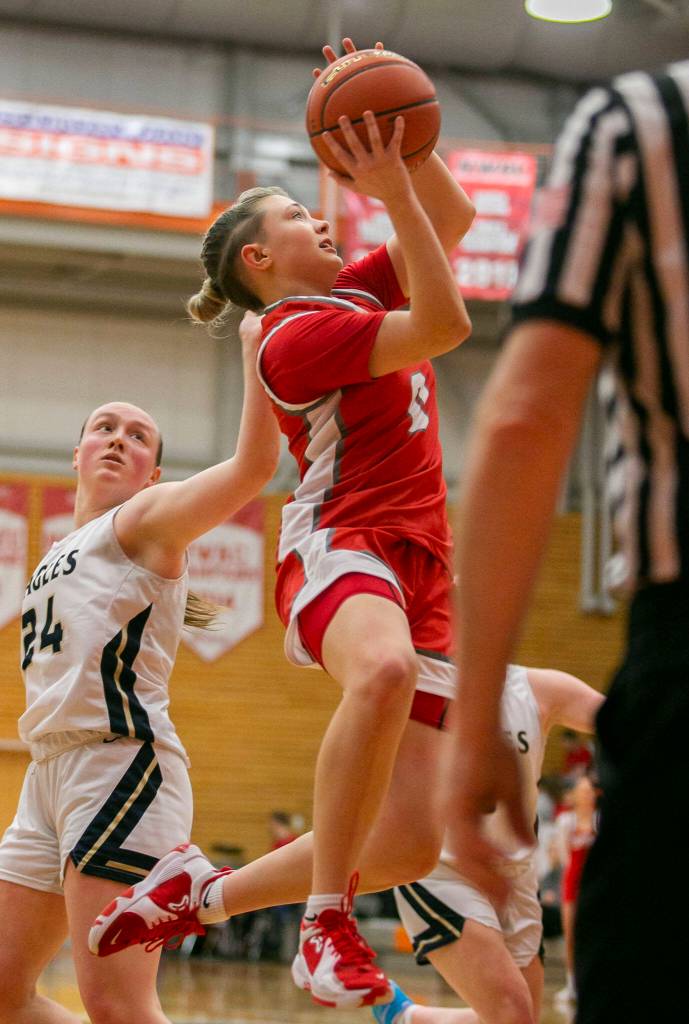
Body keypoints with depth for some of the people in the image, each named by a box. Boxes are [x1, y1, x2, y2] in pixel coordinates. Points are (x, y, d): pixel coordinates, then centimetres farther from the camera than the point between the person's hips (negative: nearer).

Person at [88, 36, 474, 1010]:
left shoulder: (358, 292, 20)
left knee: (414, 843, -4)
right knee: (385, 671, -46)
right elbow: (445, 324, -14)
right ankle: (326, 923, -40)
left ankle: (206, 892, 16)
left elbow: (453, 218, 21)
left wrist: (400, 134, 7)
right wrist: (390, 186, -15)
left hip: (420, 564, 8)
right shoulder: (295, 335, -6)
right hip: (341, 542, -8)